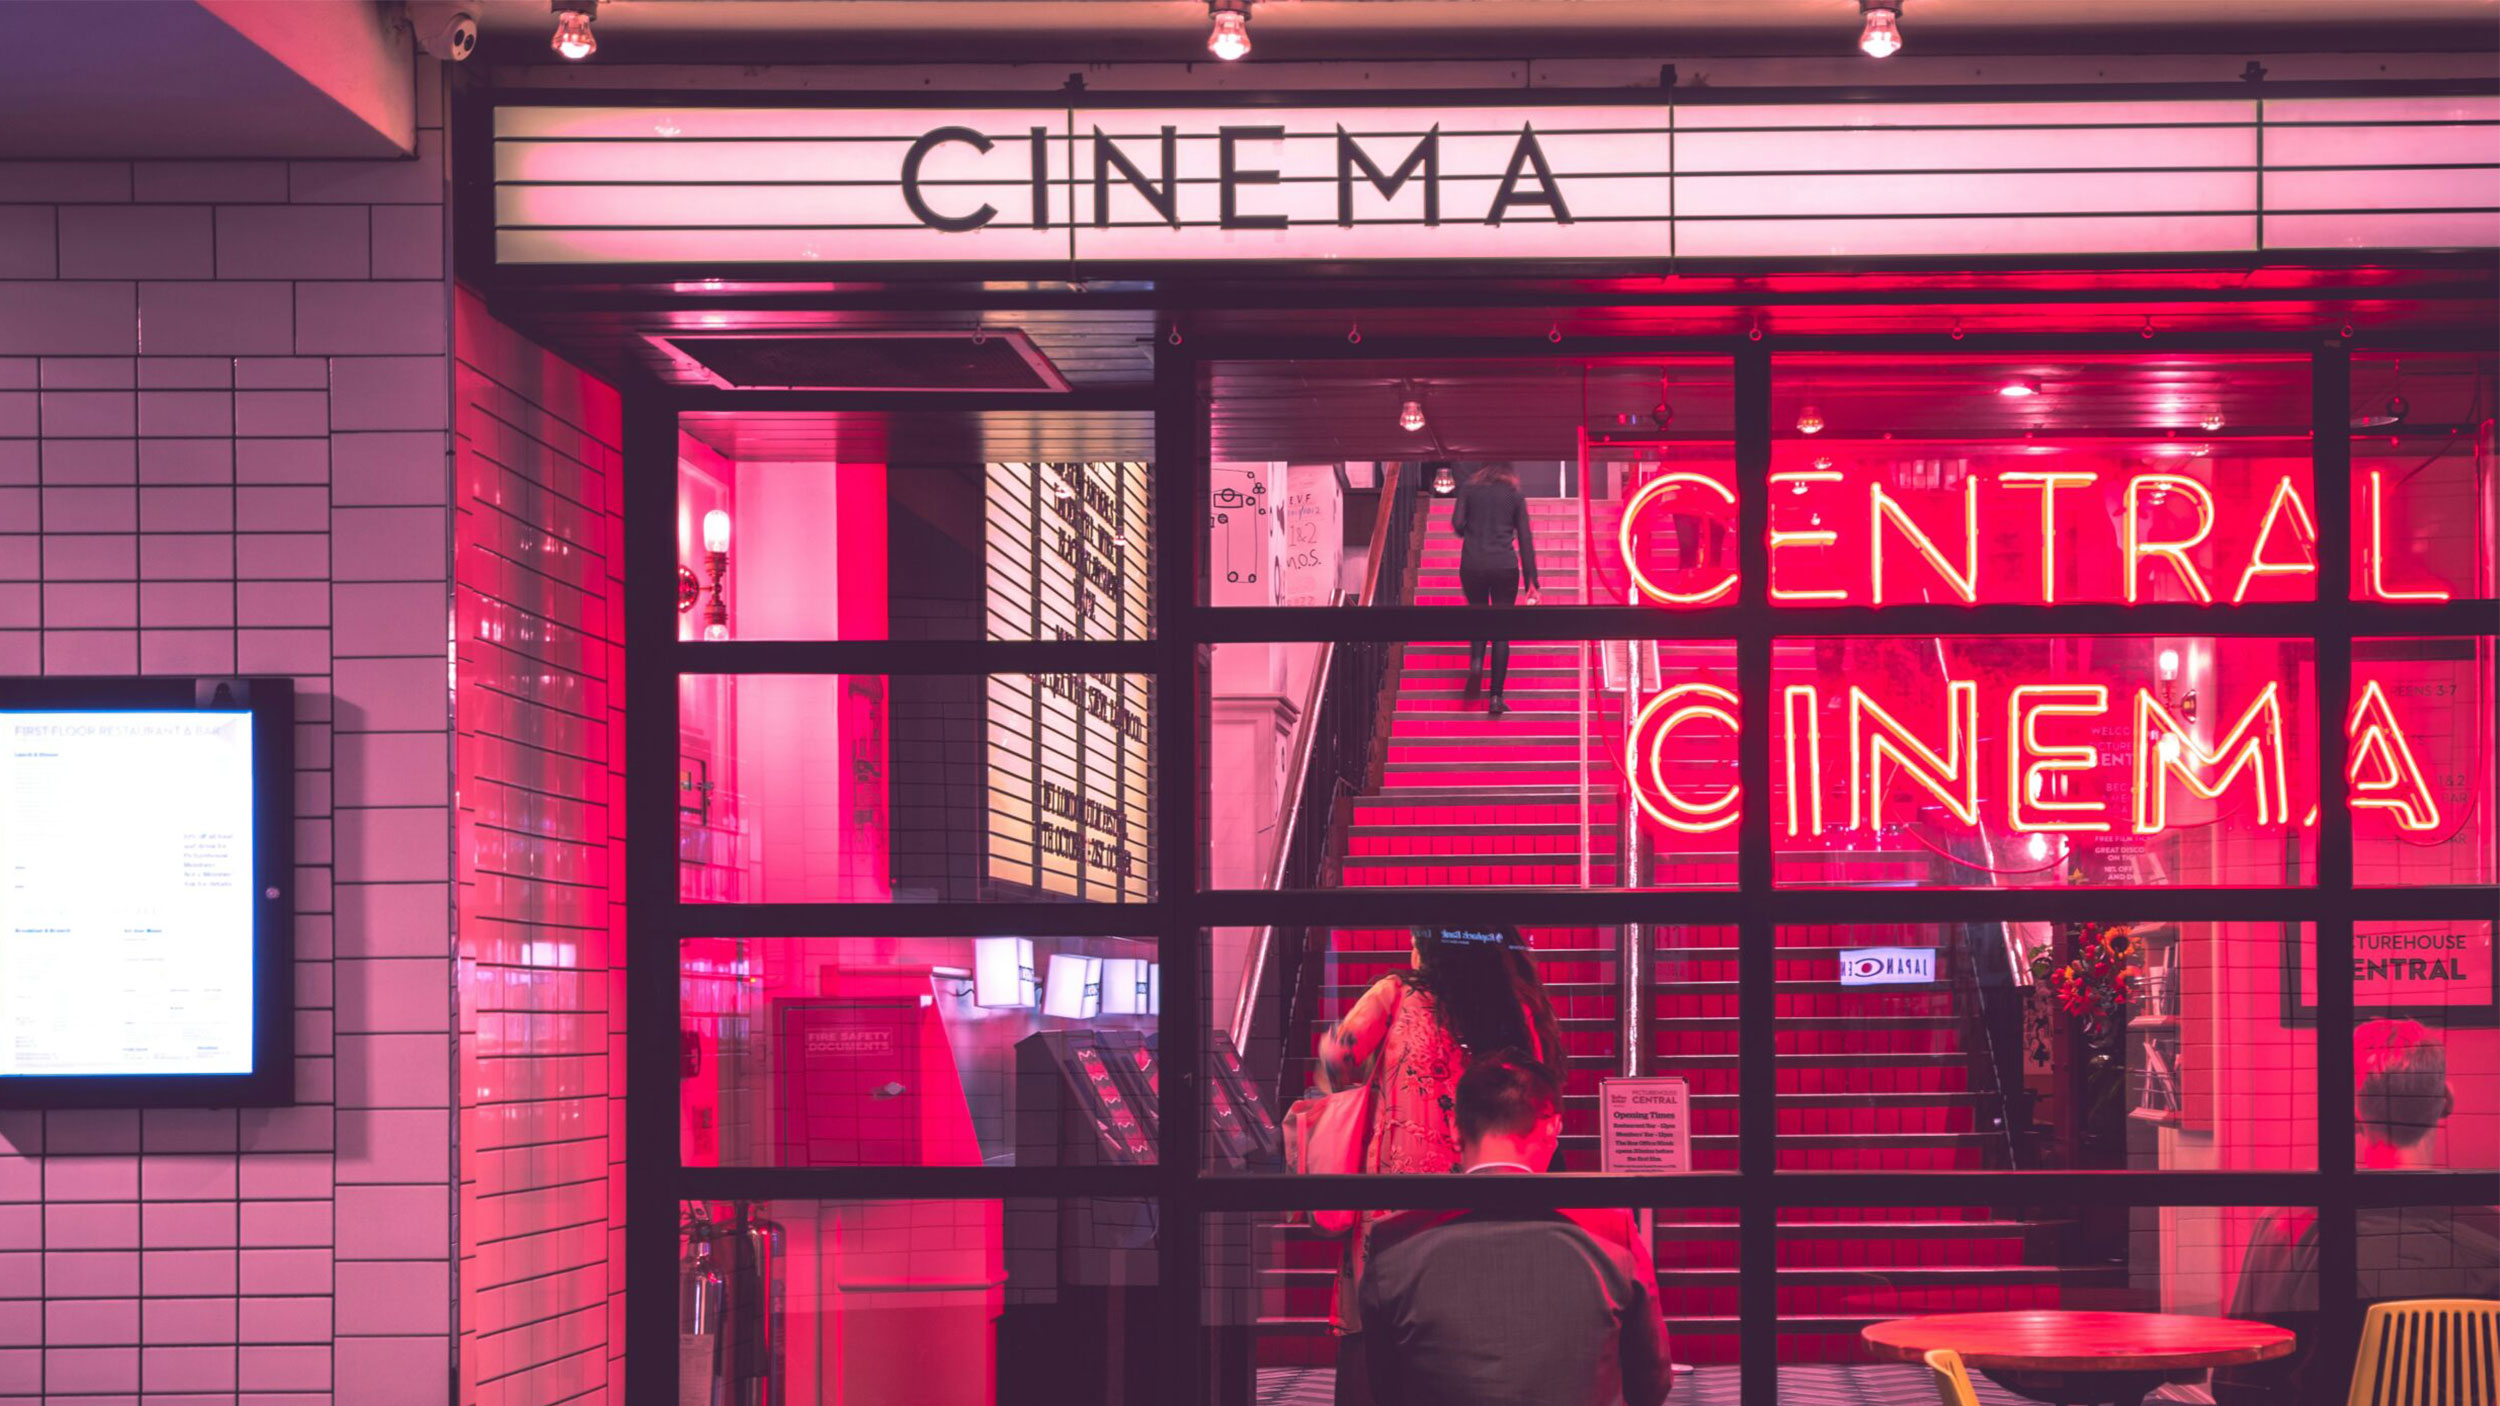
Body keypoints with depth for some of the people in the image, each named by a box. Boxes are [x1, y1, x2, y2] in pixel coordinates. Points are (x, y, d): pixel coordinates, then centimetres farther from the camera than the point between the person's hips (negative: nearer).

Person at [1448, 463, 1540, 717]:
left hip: (1472, 565, 1)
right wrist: (1531, 581, 4)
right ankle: (1496, 697, -1)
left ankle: (1476, 661, -10)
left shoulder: (1469, 491, 9)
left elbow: (1457, 524, -3)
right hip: (1505, 566, -1)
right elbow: (1525, 539, 4)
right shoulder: (1515, 497, 9)